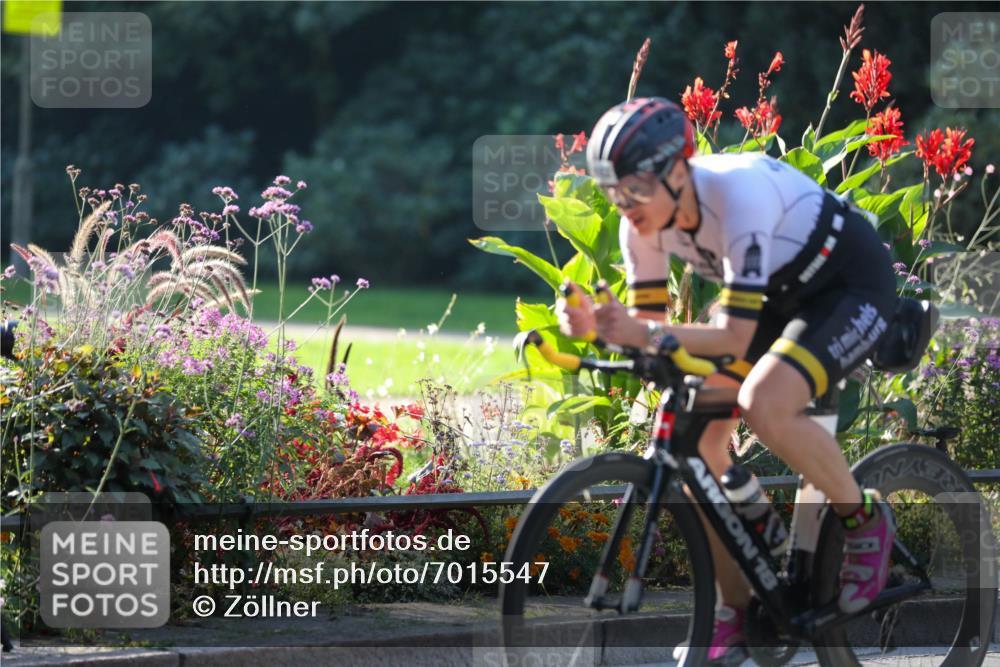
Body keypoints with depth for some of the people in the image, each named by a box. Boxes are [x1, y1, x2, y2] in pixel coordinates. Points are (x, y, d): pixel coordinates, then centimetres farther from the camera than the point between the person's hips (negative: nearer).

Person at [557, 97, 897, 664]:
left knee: (764, 404, -33)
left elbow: (735, 337, -37)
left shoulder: (738, 193, -36)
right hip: (783, 293, 8)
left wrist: (644, 334, -48)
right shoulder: (645, 222, -14)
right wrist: (593, 325, -25)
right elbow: (647, 322, -5)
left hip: (853, 283, -8)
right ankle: (738, 610, 6)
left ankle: (865, 519, -7)